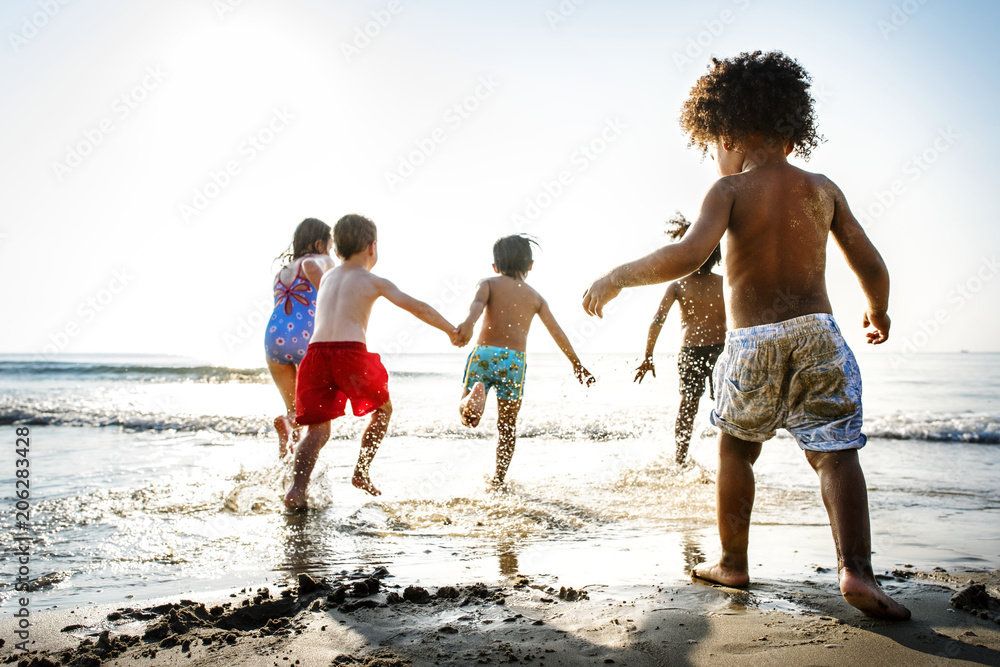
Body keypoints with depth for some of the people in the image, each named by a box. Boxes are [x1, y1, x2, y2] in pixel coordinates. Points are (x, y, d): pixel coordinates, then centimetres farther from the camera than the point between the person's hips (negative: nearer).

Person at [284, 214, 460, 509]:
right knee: (383, 408, 22)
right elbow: (418, 308, 5)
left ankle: (296, 488, -13)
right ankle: (361, 472, 17)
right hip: (351, 352, -4)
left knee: (317, 429, 8)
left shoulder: (327, 278, 24)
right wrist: (451, 330, 16)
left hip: (316, 352, 4)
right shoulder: (374, 282, 9)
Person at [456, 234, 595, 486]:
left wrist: (468, 323, -34)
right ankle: (499, 480, 14)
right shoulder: (535, 297, 15)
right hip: (514, 360, 1)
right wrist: (577, 364, 24)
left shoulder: (488, 283, 10)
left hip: (484, 353, -1)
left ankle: (474, 398, -28)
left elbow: (478, 303, -14)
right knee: (507, 426, 15)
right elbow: (557, 333, 15)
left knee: (466, 417, 6)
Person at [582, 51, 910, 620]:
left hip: (751, 341, -2)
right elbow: (871, 266, 10)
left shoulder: (731, 190, -4)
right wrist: (879, 313, 29)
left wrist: (617, 277, -13)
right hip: (816, 333, 2)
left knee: (736, 450, 17)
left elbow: (690, 254, -22)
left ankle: (732, 562, 27)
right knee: (836, 453, 2)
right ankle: (857, 571, -13)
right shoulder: (823, 189, 9)